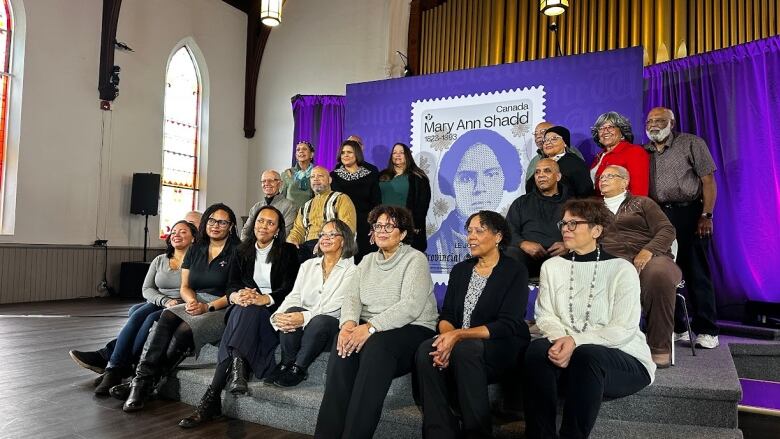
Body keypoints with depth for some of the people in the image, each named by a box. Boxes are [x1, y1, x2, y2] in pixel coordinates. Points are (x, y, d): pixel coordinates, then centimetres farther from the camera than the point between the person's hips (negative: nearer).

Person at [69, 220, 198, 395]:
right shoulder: (159, 260, 16)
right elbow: (146, 289, 8)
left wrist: (177, 305, -21)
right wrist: (165, 301, -12)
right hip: (157, 306, 4)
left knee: (151, 318, -32)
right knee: (137, 314, -28)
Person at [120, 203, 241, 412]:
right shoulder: (195, 250, 16)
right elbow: (185, 287, 15)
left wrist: (208, 307, -16)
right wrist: (191, 300, -7)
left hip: (224, 309, -5)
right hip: (195, 305, 5)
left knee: (185, 329, -30)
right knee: (167, 317, -26)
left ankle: (145, 382, -22)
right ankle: (142, 378, -31)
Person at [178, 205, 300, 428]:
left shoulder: (287, 251, 5)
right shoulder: (242, 251, 16)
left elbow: (290, 289, -5)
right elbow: (231, 286, 7)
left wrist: (264, 299, -24)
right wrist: (236, 296, -18)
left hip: (274, 310, -3)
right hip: (244, 308, 3)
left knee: (247, 312, -35)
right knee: (241, 309, -33)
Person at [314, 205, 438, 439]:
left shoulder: (415, 259, -4)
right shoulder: (367, 261, 16)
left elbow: (410, 306, -18)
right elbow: (352, 296, 4)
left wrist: (371, 327, -27)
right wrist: (349, 323, -19)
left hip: (411, 330, -4)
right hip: (369, 329, 5)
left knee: (377, 345, -35)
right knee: (344, 344, -27)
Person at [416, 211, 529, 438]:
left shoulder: (515, 272, -2)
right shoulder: (460, 270, 14)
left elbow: (508, 325, -13)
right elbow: (446, 316, 7)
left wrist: (460, 335, -25)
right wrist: (448, 335, -19)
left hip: (502, 347, -4)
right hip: (460, 344, 4)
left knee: (464, 350, -36)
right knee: (426, 350, -27)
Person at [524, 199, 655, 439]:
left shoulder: (622, 269, -5)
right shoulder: (552, 266, 8)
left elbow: (624, 329, -12)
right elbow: (545, 315, 2)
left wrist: (576, 341, -25)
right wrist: (560, 339, -21)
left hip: (624, 359, -3)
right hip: (570, 355, 3)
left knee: (586, 355, -36)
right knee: (537, 349, -29)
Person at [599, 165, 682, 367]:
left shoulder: (642, 203, 21)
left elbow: (667, 230, 8)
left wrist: (648, 251, -12)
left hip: (650, 257, -1)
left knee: (659, 274, -39)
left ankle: (660, 347, -27)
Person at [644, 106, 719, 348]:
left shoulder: (691, 143, 2)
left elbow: (708, 181, -3)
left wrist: (706, 215, -12)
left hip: (689, 213, -4)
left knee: (696, 273, -2)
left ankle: (706, 330, 7)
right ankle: (676, 327, 19)